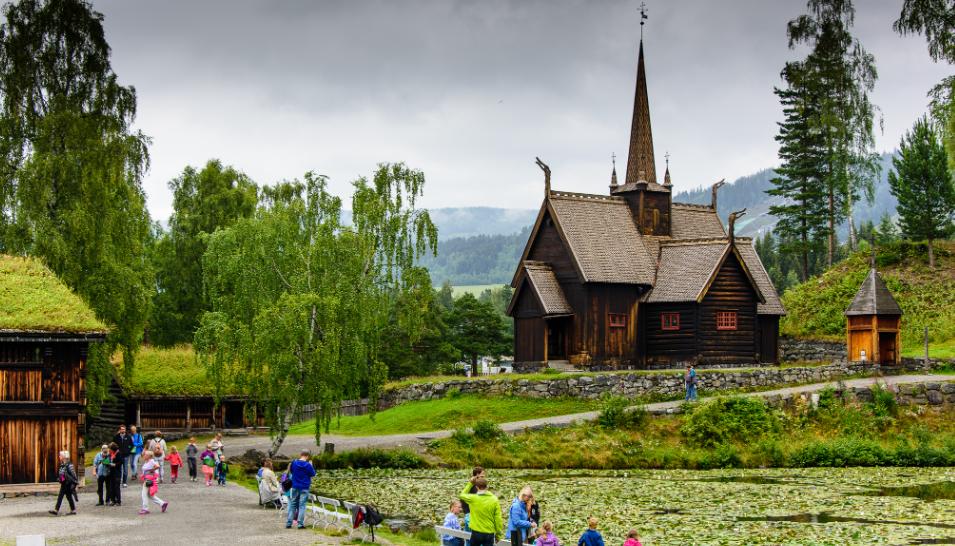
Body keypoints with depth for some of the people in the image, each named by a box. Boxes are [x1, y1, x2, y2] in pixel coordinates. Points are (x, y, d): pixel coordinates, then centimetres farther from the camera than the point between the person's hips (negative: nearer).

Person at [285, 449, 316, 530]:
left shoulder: (294, 462, -3)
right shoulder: (308, 465, -14)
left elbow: (291, 472, 13)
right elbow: (313, 475, 0)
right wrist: (311, 466, 9)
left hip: (295, 487, 3)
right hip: (304, 488, -3)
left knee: (292, 504, 12)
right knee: (302, 505, 2)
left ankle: (288, 523, 12)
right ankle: (300, 524, 2)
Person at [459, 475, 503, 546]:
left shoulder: (473, 498, -8)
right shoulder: (494, 499, -6)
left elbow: (462, 495, 16)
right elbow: (498, 519, -4)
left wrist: (470, 483, 16)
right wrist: (498, 534, 6)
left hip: (476, 533, 0)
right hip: (489, 534, 0)